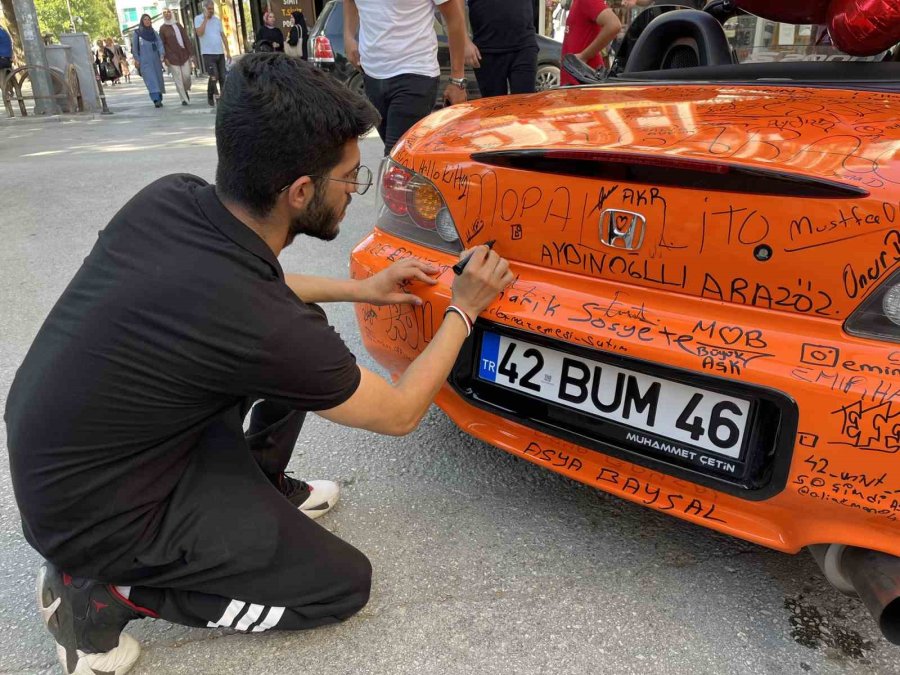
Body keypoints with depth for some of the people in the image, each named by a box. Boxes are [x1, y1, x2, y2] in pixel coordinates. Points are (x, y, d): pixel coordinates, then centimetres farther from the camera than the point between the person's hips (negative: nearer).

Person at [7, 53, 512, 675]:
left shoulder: (171, 197, -12)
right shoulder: (257, 325, -33)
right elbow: (400, 414, -14)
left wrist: (360, 289, 9)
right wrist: (464, 309, -2)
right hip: (94, 513, -7)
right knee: (344, 583, 1)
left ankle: (261, 489, 21)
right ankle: (101, 592, 3)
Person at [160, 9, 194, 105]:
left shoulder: (178, 25, 12)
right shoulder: (162, 28, 3)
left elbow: (186, 39, 9)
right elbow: (162, 44, 1)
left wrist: (191, 53, 2)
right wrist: (165, 58, -8)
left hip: (184, 54, 2)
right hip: (172, 57, -2)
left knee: (187, 75, -4)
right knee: (178, 79, -4)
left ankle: (186, 90, 26)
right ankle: (184, 99, 1)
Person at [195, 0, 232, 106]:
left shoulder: (217, 19, 13)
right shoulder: (198, 19, -2)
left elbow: (223, 36, 13)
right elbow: (199, 33, -17)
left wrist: (228, 51, 7)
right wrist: (206, 18, -15)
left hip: (220, 53, 5)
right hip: (208, 53, -5)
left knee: (223, 77, 2)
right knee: (214, 77, -12)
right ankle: (210, 97, 7)